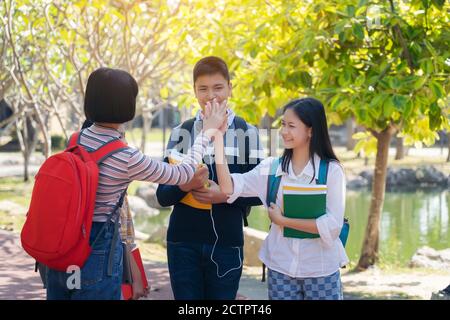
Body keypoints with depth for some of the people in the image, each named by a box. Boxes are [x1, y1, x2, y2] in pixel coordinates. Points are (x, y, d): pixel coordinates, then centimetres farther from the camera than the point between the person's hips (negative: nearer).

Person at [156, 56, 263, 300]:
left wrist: (225, 195, -17)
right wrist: (184, 185, -19)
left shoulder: (247, 133, 1)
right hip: (183, 243, 1)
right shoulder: (181, 132, 4)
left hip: (227, 243, -1)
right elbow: (163, 195, 3)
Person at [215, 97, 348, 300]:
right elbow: (229, 188, -12)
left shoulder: (331, 170, -8)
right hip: (280, 269, 3)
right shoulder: (271, 168, 1)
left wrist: (283, 220, -12)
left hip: (321, 271, -3)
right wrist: (217, 138, -14)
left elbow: (332, 225, -16)